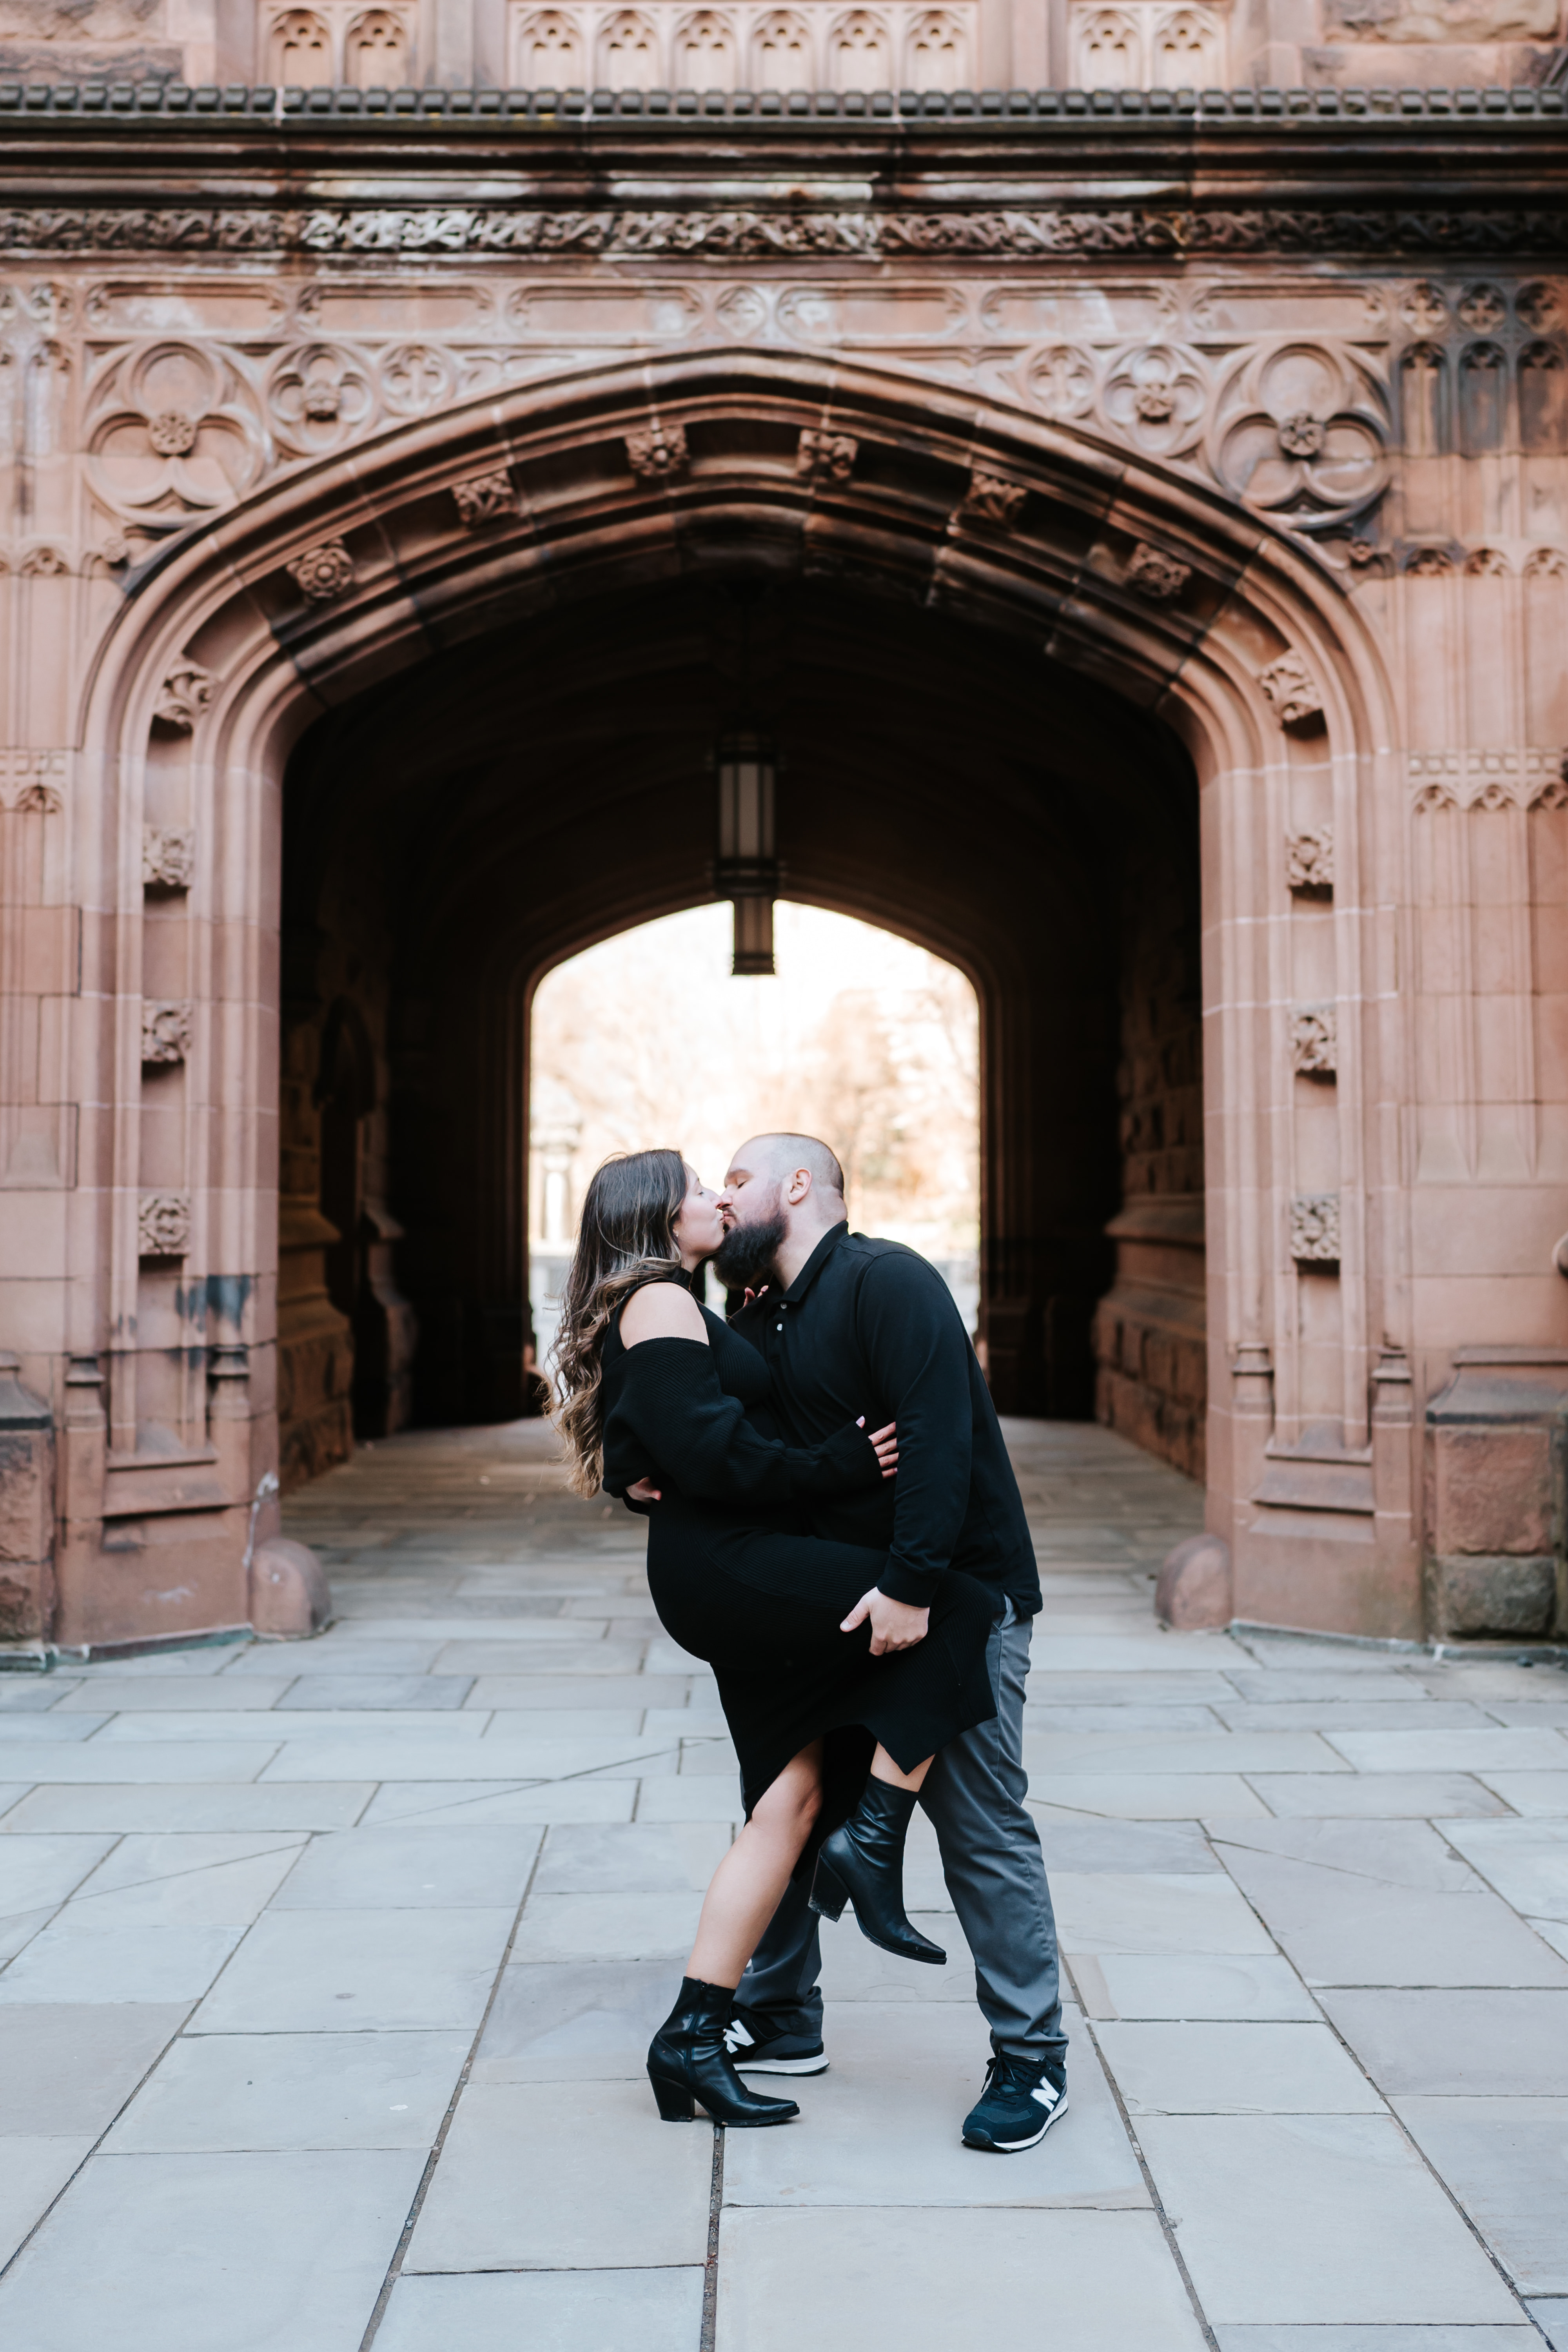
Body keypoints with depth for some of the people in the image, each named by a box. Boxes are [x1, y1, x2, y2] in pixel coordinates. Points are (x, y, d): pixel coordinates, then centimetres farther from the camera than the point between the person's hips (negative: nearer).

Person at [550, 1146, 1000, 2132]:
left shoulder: (649, 1309, 23)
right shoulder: (663, 1302, -9)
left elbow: (640, 1461, 24)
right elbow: (709, 1450, -20)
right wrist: (838, 1465, -14)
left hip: (728, 1579, 10)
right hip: (731, 1569, -10)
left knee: (792, 1793, 6)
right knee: (955, 1609, -15)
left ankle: (695, 2036, 10)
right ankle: (870, 1840, -12)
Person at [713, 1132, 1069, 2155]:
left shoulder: (887, 1282, -15)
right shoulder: (761, 1323, 12)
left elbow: (938, 1434, -26)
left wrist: (911, 1584, -30)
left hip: (958, 1598, -9)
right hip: (836, 1606, 9)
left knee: (984, 1830, -3)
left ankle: (1033, 2061, 12)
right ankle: (781, 2021, 29)